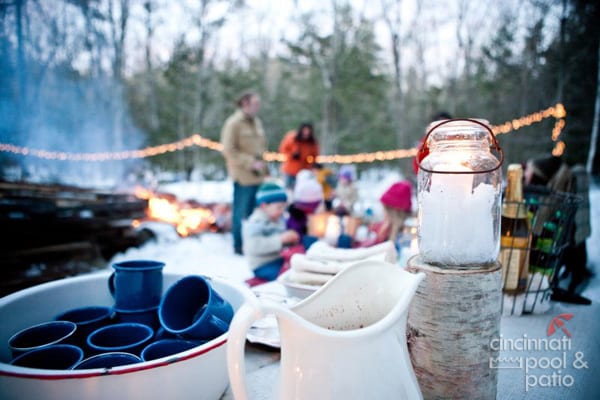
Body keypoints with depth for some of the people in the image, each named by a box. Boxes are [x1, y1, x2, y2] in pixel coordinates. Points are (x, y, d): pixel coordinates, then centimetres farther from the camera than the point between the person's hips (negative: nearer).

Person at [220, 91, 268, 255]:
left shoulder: (256, 122, 15)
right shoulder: (233, 123, -9)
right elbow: (229, 151, -14)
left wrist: (262, 164, 11)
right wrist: (251, 163, -16)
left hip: (258, 175, 7)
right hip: (243, 176, -7)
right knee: (242, 212, 0)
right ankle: (239, 246, 12)